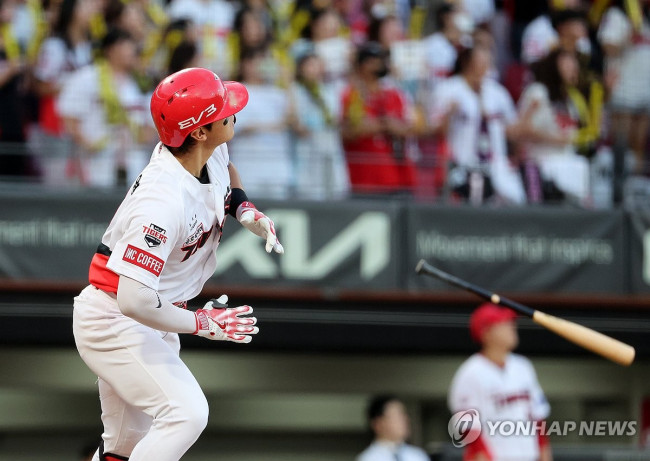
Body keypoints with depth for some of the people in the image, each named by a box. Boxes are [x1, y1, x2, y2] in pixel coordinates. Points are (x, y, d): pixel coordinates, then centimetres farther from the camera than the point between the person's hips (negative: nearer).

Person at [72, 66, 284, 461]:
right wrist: (203, 323, -25)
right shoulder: (164, 200, -34)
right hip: (113, 320, -9)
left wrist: (245, 208, 3)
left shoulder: (213, 152, -6)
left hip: (149, 320, 9)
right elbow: (136, 301, -39)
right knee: (186, 413, -25)